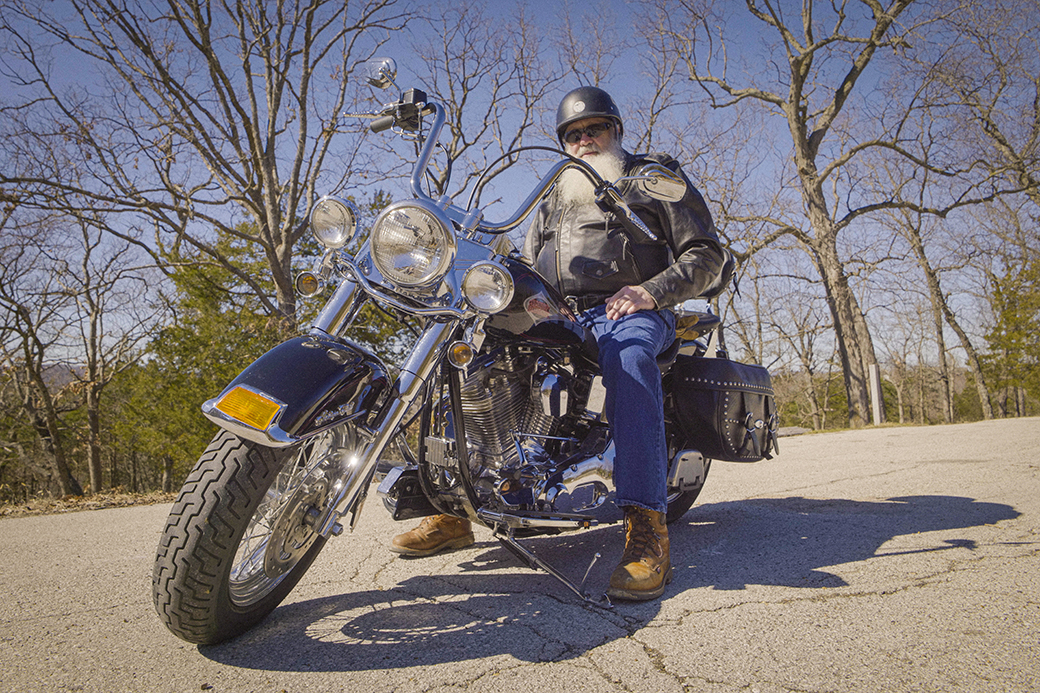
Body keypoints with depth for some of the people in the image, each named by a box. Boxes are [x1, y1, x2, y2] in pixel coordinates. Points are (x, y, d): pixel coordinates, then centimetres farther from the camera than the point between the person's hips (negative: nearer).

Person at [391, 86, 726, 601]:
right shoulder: (555, 197, 28)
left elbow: (706, 254, 5)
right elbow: (529, 265, 27)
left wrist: (649, 291, -13)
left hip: (630, 312, -5)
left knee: (626, 356, -41)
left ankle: (647, 527, -45)